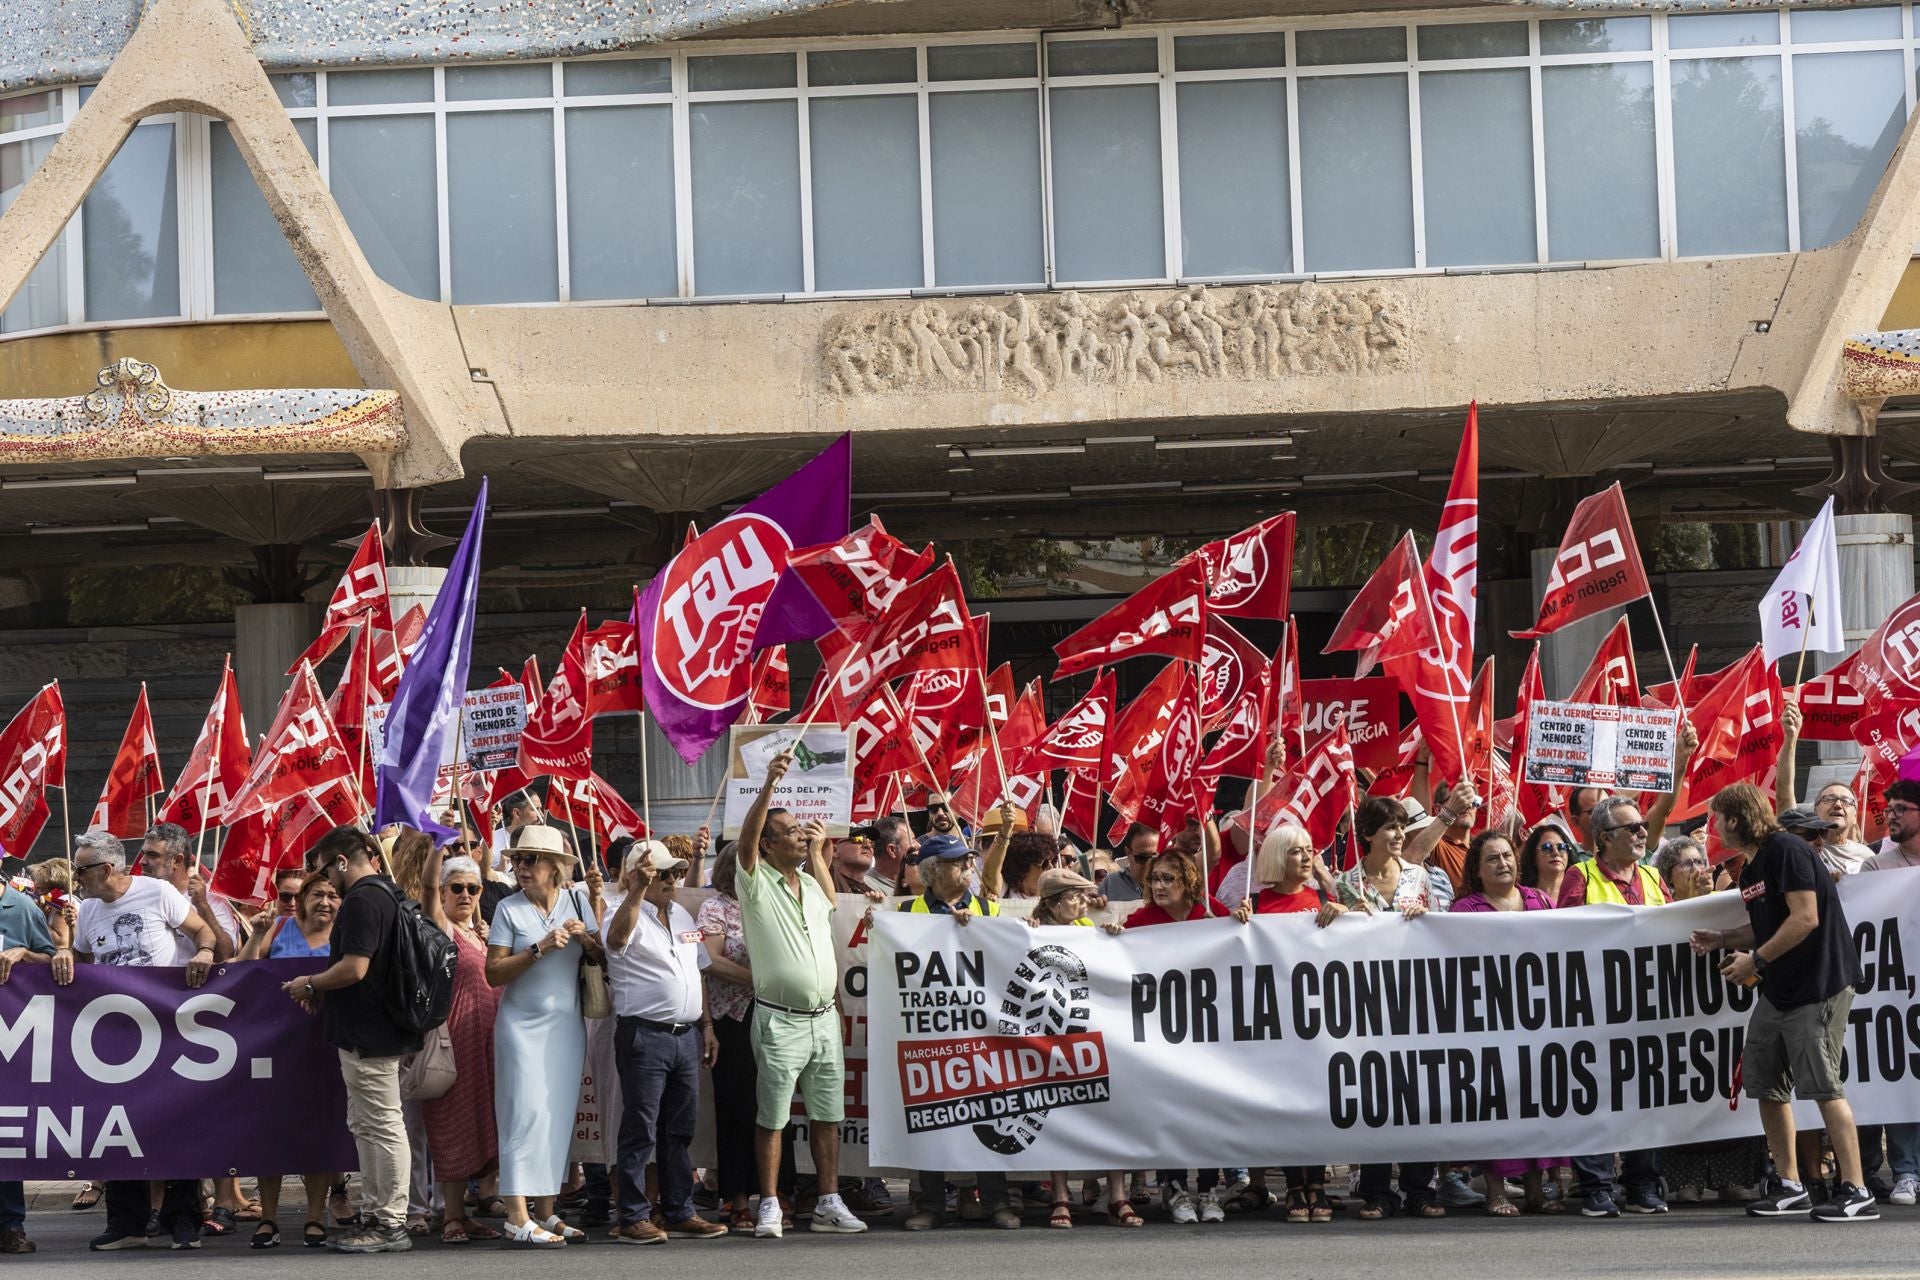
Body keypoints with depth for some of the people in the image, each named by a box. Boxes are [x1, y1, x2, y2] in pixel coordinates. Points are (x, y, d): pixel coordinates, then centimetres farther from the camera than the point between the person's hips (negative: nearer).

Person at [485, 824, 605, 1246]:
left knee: (559, 1115, 6)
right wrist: (541, 948, -17)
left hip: (566, 1023, 4)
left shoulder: (577, 900, 5)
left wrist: (585, 935, -15)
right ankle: (518, 1216, -12)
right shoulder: (509, 909, -4)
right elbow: (494, 973, -10)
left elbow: (600, 958, 3)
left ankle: (546, 1210, 12)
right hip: (522, 1024, -4)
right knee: (527, 1112, -10)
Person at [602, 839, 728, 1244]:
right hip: (644, 1036, -7)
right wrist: (638, 889, -44)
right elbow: (617, 937, -32)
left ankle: (680, 1212, 19)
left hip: (686, 1035, 7)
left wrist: (706, 1025, 20)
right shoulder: (629, 915, -7)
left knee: (679, 1130, 12)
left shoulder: (682, 917, 17)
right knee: (640, 1131, -4)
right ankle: (633, 1219, -1)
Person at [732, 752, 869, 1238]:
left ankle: (829, 1204, 14)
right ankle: (770, 1207, 3)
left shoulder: (812, 884, 12)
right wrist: (768, 785, -32)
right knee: (772, 1118, -2)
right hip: (780, 1020, -6)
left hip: (824, 1017, 6)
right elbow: (746, 838, -23)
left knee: (827, 1115, 9)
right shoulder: (757, 884, -7)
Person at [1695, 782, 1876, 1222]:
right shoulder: (1750, 870, 15)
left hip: (1819, 984, -10)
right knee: (1764, 1083, 10)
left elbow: (1805, 919, -21)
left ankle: (1857, 1193, -11)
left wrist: (1755, 960, -17)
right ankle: (1791, 1187, 17)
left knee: (1823, 1085, -13)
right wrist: (1722, 939, 8)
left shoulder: (1787, 851, -14)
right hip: (1778, 989, 10)